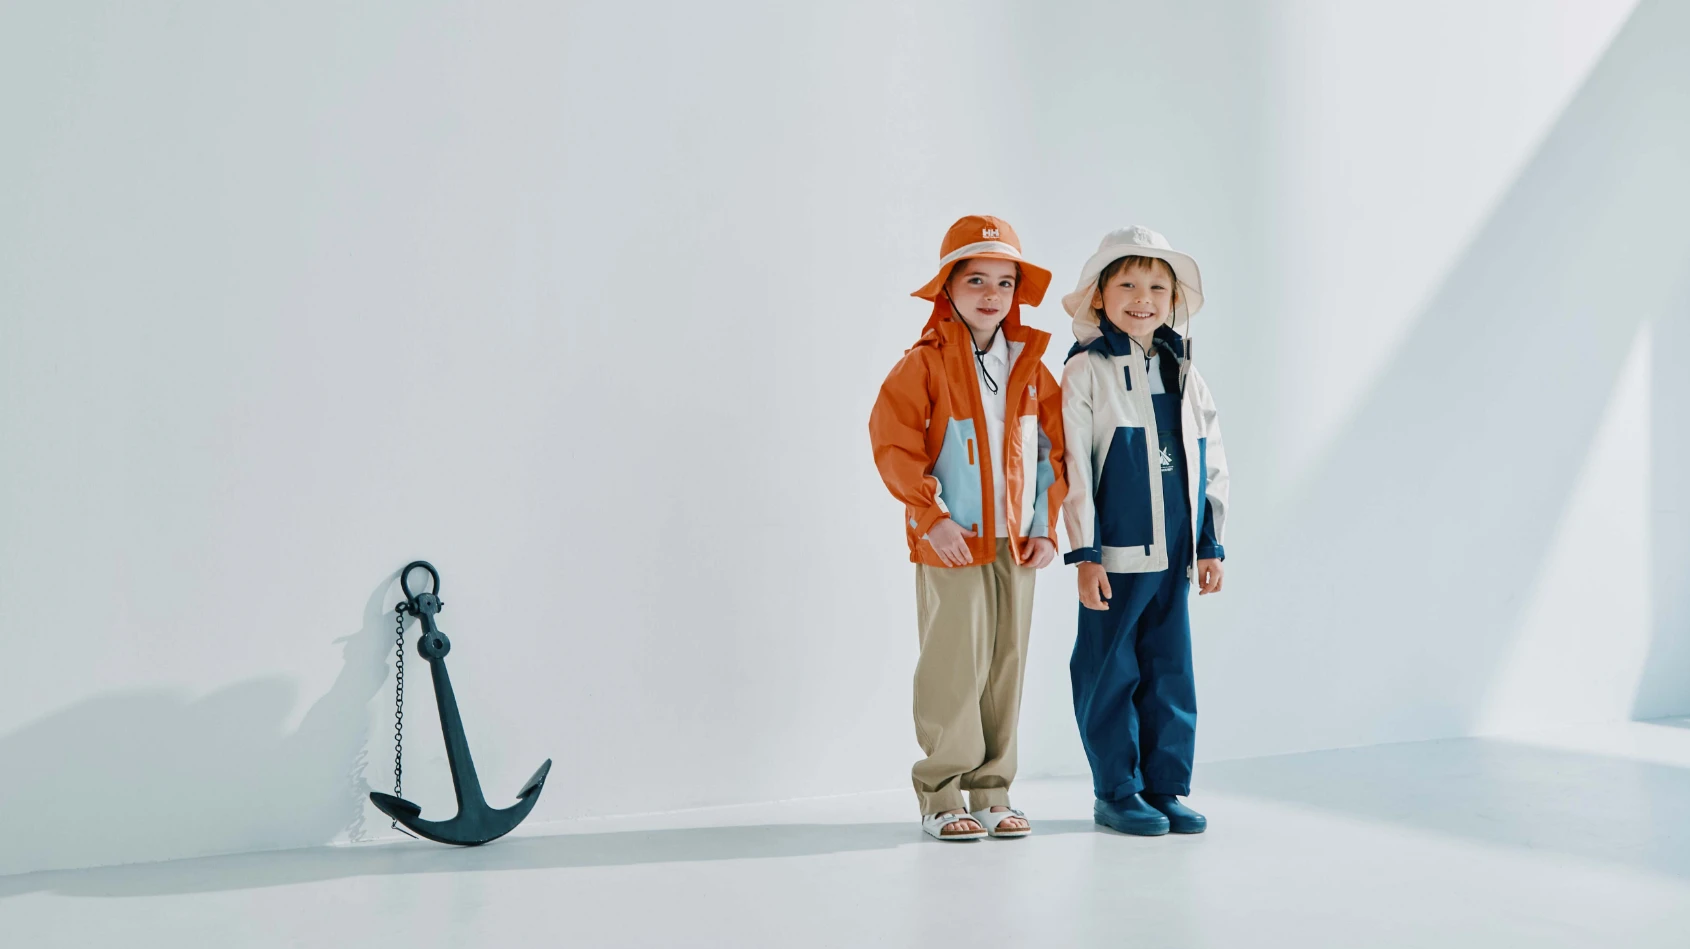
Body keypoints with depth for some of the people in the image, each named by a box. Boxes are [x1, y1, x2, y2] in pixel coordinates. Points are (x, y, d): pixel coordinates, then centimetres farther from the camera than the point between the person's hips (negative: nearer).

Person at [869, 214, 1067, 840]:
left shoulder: (1030, 366, 10)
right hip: (953, 543, -5)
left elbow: (1053, 450, 13)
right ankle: (941, 796, 8)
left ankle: (991, 793, 19)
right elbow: (892, 443, -12)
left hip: (1016, 543, 5)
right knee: (956, 666, -4)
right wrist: (932, 520, -16)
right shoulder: (926, 363, -6)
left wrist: (1046, 527, 4)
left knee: (1006, 668, 8)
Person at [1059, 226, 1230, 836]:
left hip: (1175, 555, 5)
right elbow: (1074, 467, -9)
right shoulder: (1086, 371, -4)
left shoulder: (1186, 375, 12)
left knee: (1171, 671, 10)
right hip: (1116, 554, -5)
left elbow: (1212, 465, 15)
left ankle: (1165, 786, 20)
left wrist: (1211, 544, 11)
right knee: (1112, 671, 3)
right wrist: (1084, 553, -13)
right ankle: (1116, 791, 15)